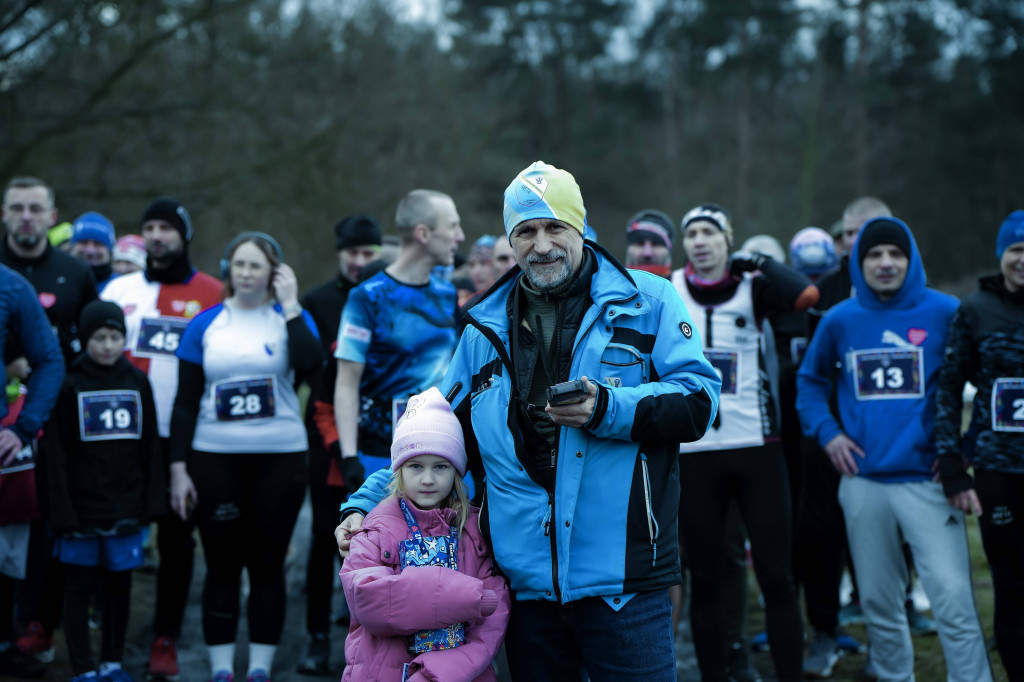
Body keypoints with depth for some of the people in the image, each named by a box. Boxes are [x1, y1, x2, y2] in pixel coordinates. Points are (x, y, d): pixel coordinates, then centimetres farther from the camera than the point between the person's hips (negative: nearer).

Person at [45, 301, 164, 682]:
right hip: (83, 505, -3)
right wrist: (63, 511, -10)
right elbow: (57, 454, -5)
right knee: (81, 585, 4)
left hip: (127, 505, 3)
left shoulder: (138, 382, 6)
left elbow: (150, 446, 8)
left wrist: (152, 502, 3)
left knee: (120, 584, 9)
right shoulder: (71, 384, -2)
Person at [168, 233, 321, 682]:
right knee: (222, 566, 5)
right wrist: (178, 468, 1)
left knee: (267, 566, 6)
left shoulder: (291, 318, 3)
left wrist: (290, 304, -13)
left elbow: (311, 364, -20)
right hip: (215, 459, 1)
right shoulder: (205, 325, 6)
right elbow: (186, 402, 6)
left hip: (279, 458, -1)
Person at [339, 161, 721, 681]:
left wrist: (607, 409, -18)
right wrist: (366, 503, 11)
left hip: (622, 578, -3)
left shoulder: (645, 301, 4)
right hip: (526, 579, 4)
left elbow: (698, 400, -4)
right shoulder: (488, 328, 16)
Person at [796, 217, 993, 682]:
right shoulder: (839, 321, 6)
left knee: (953, 599, -12)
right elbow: (810, 380, 20)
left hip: (926, 478, -3)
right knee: (878, 603, 12)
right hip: (863, 482, 4)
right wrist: (826, 431, 4)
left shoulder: (944, 313, -3)